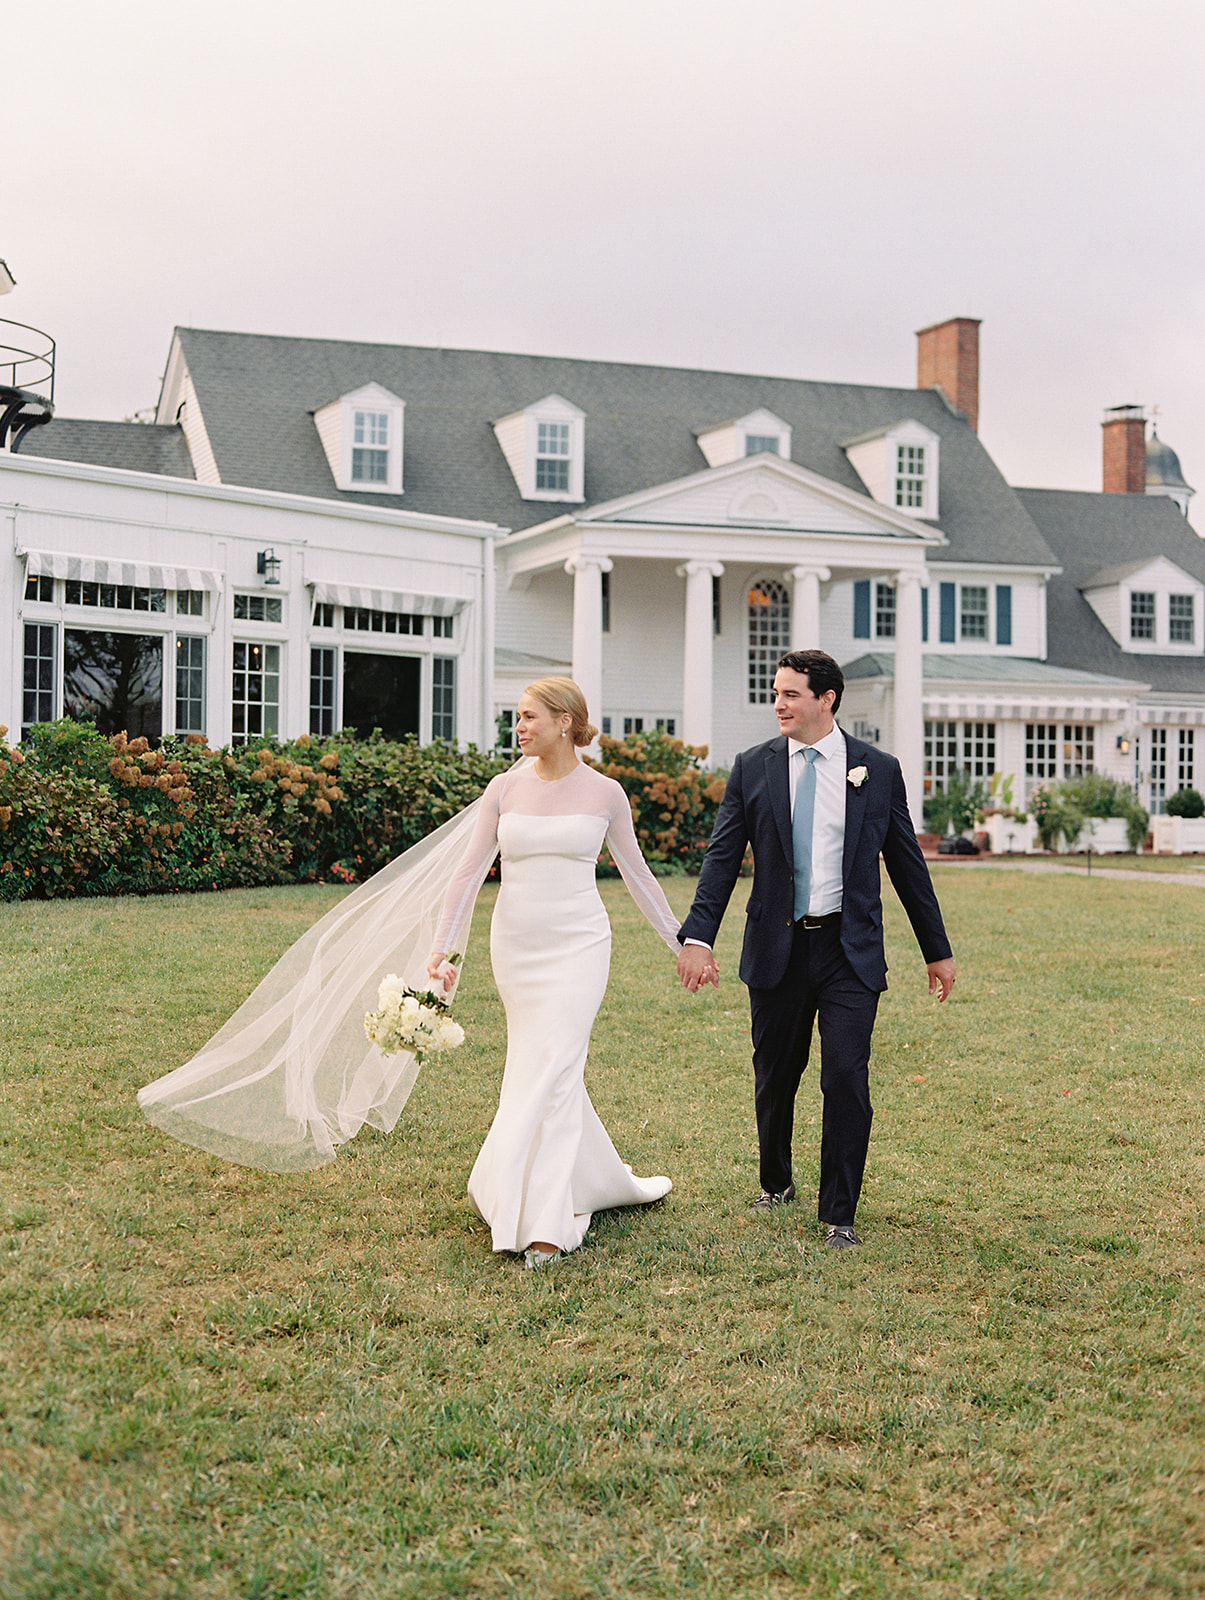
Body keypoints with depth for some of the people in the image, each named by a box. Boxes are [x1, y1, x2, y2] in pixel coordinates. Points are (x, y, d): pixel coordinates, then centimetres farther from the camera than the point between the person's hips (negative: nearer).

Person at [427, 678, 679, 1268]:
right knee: (543, 1067, 10)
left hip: (577, 944, -3)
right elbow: (470, 872, 4)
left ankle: (545, 1224, -9)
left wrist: (682, 942, 12)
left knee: (552, 1071, -12)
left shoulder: (605, 794, -1)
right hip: (515, 945, 3)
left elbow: (636, 873, 9)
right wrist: (441, 952, -2)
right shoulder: (505, 788, 2)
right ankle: (602, 1182, 32)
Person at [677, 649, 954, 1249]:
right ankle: (775, 1182, 37)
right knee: (774, 1076, 12)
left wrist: (937, 950, 11)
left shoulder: (878, 769, 2)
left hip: (850, 950, -1)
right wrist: (697, 936, -12)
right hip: (777, 950, 1)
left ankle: (839, 1214, 6)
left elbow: (907, 863, 8)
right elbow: (722, 857, 0)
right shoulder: (752, 768, 3)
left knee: (847, 1078, -8)